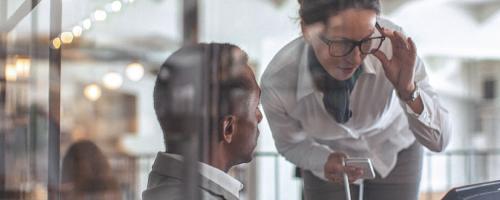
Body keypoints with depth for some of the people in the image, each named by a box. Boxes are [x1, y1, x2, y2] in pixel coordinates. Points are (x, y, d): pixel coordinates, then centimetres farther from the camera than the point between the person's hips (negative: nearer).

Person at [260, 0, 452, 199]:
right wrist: (324, 161, -30)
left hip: (393, 151, 0)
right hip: (327, 159, 0)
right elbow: (290, 144, -10)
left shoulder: (391, 44, -34)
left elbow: (438, 140, -26)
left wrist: (408, 90, -43)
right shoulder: (277, 82, -33)